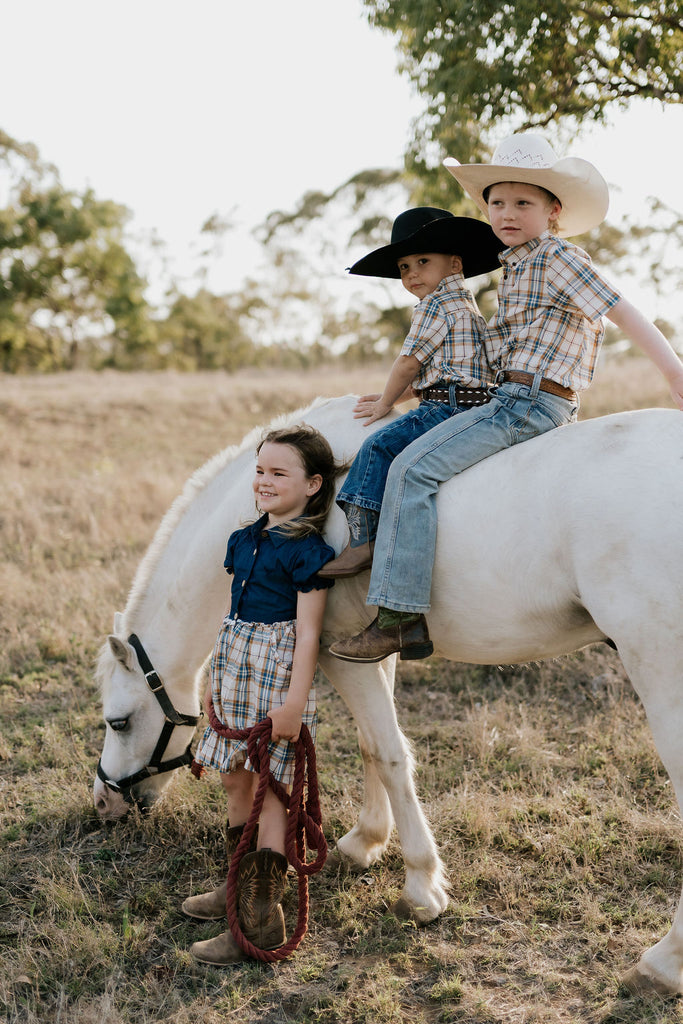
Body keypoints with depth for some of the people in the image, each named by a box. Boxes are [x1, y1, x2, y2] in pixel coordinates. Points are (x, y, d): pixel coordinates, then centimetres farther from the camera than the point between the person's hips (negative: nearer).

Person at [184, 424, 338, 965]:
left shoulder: (307, 551, -14)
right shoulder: (245, 540, 10)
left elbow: (308, 632, -17)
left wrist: (294, 703, -20)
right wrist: (215, 678, 20)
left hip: (279, 673, -8)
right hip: (236, 667, 8)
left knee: (270, 788, -3)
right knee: (237, 780, 17)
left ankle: (262, 921, 4)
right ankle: (240, 890, 34)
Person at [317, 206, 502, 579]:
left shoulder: (434, 304, -8)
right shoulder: (464, 304, 25)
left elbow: (408, 363, -7)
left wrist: (384, 403, 8)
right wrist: (392, 397, 30)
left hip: (450, 407, -11)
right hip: (465, 407, 11)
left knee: (379, 445, -17)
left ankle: (361, 540, -24)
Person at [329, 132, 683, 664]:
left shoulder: (558, 257, -8)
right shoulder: (514, 265, 20)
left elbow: (628, 316, -12)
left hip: (528, 401, -10)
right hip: (514, 401, 10)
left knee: (414, 467, -21)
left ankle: (401, 617, -24)